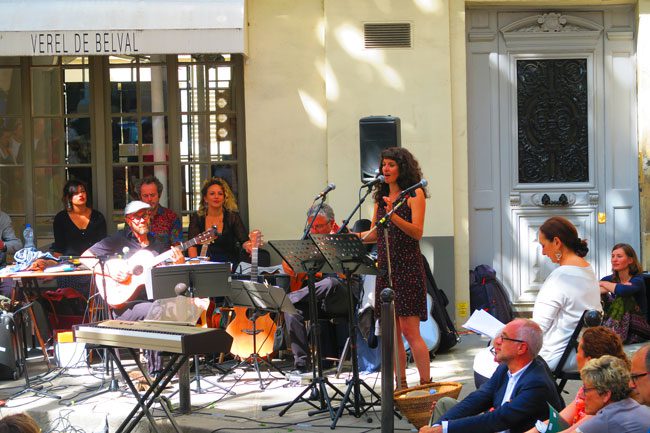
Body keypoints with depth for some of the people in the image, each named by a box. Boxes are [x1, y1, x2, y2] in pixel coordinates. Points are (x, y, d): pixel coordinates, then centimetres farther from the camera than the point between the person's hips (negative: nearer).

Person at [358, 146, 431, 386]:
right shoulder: (381, 197, 16)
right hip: (385, 267, 7)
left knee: (409, 330, -10)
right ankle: (401, 385, 14)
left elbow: (417, 232, -13)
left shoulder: (415, 194, -4)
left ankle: (426, 384, -4)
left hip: (407, 267, -7)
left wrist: (393, 216, -27)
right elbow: (373, 234, 17)